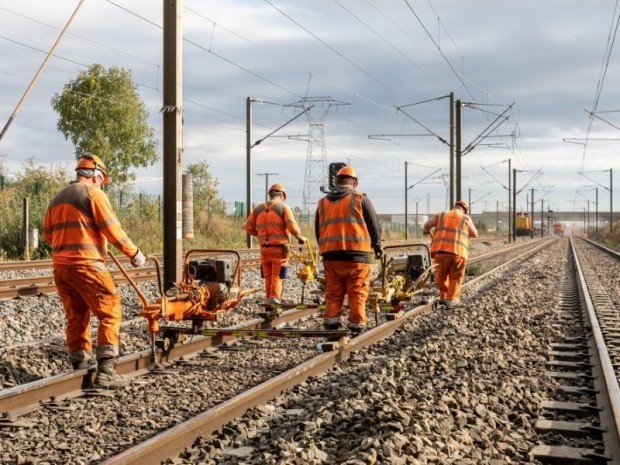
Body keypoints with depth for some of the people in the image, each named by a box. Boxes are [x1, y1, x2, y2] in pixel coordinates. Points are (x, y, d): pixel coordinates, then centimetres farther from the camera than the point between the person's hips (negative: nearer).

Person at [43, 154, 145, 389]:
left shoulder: (58, 197, 19)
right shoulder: (93, 193, -4)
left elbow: (47, 234, 21)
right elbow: (112, 229, -9)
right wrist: (134, 253, 0)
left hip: (60, 266, 8)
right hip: (86, 264, -8)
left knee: (76, 317, 14)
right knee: (110, 312, -4)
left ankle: (79, 369, 16)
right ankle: (105, 371, -11)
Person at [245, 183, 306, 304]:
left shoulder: (258, 209, 11)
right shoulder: (283, 207, -4)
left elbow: (248, 227, 10)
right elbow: (292, 227, -14)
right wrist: (300, 238, 2)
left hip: (264, 248, 4)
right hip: (279, 248, -4)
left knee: (268, 276, 14)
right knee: (277, 276, -3)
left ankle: (269, 299, 17)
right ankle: (275, 297, -18)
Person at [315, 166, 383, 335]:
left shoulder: (323, 203, 13)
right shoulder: (360, 199, 0)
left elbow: (318, 231, 17)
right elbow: (375, 225, 3)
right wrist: (377, 246, 17)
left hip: (330, 255, 4)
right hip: (357, 254, -4)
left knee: (333, 293, 10)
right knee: (357, 294, 1)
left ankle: (330, 325, 7)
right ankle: (356, 326, 0)